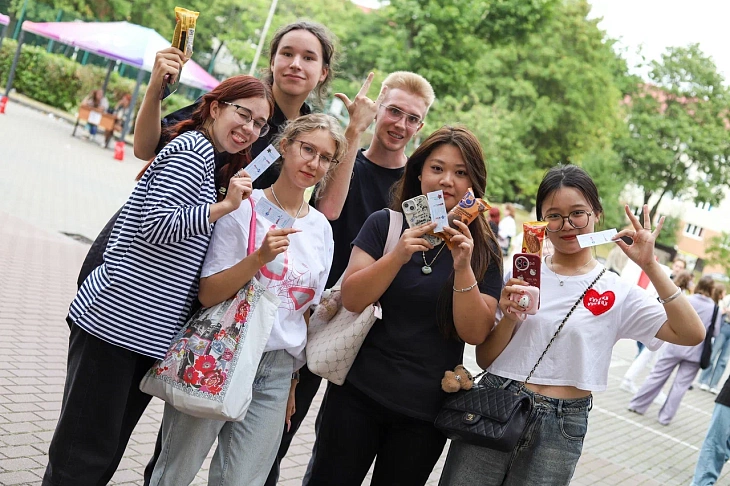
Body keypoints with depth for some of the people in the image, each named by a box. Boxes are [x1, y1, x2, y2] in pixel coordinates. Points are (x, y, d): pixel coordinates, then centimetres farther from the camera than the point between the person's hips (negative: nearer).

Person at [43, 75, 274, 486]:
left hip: (148, 331, 10)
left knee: (106, 451, 15)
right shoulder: (192, 151, -8)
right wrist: (225, 206, -20)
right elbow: (155, 224, -17)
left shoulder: (206, 158, 21)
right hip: (115, 321, -10)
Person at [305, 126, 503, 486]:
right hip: (358, 393, 0)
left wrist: (463, 268, -23)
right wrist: (398, 255, -24)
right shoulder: (385, 224, -2)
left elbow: (475, 333, -9)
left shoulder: (484, 251, -1)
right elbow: (352, 299, -10)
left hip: (425, 412, 0)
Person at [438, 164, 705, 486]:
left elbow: (691, 334, -12)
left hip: (560, 429, -1)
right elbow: (484, 358, 4)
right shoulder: (520, 274, 2)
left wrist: (651, 267, -17)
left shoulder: (618, 292, 0)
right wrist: (508, 320, -15)